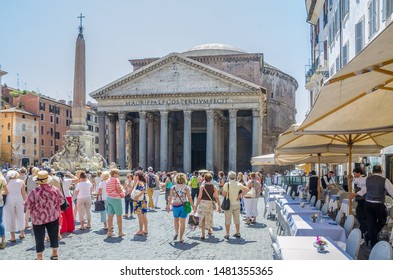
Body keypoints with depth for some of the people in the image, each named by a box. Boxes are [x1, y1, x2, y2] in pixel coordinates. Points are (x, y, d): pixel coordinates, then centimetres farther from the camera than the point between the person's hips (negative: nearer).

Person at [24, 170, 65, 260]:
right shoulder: (54, 189, -9)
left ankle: (39, 257, 16)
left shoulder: (34, 192, -17)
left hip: (38, 218, -2)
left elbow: (27, 205, -10)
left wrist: (35, 206, 10)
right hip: (53, 216, 3)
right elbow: (62, 200, 1)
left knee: (39, 237, 9)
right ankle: (55, 254, 26)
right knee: (53, 235, 16)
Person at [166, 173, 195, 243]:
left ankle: (176, 233, 11)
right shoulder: (186, 187, -5)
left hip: (175, 206, 1)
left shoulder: (173, 188, -2)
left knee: (176, 220, 24)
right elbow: (189, 198, -6)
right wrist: (193, 206, 1)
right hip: (184, 206, -1)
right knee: (182, 222, 6)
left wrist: (168, 206, 11)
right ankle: (181, 238, 8)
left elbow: (170, 198, 0)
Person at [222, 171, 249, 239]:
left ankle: (227, 234, 5)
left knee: (227, 220, 3)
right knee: (237, 219, 14)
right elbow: (247, 189, -2)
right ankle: (238, 233, 20)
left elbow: (223, 194, -9)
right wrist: (240, 195, -1)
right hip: (237, 204, 4)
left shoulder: (227, 184, -11)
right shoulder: (238, 184, 0)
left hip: (229, 204, -3)